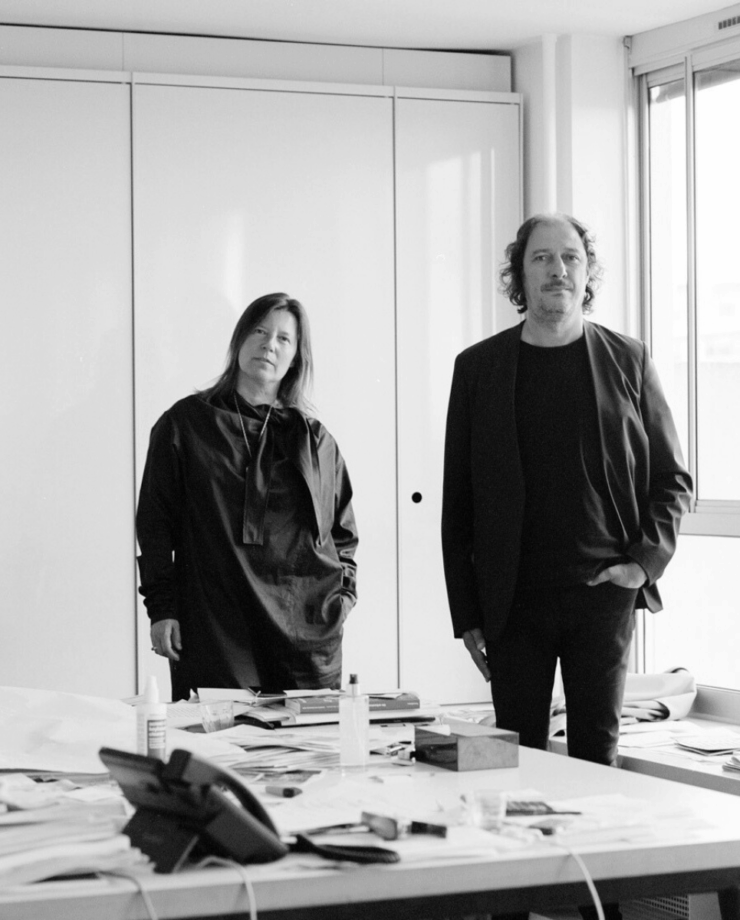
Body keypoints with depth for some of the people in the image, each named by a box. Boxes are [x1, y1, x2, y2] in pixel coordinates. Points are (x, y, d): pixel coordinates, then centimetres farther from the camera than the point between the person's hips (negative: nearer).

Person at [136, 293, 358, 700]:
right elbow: (155, 522, 6)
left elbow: (343, 532, 22)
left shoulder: (315, 439, 16)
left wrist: (344, 593, 5)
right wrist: (162, 608, -1)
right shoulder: (185, 424, 9)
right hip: (215, 632, -2)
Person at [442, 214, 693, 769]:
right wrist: (466, 614, 2)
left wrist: (646, 560, -5)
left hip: (604, 593, 0)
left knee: (597, 755, 2)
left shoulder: (627, 362, 6)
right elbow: (458, 501, 6)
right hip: (513, 599, 0)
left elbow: (672, 478, 10)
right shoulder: (479, 368, 6)